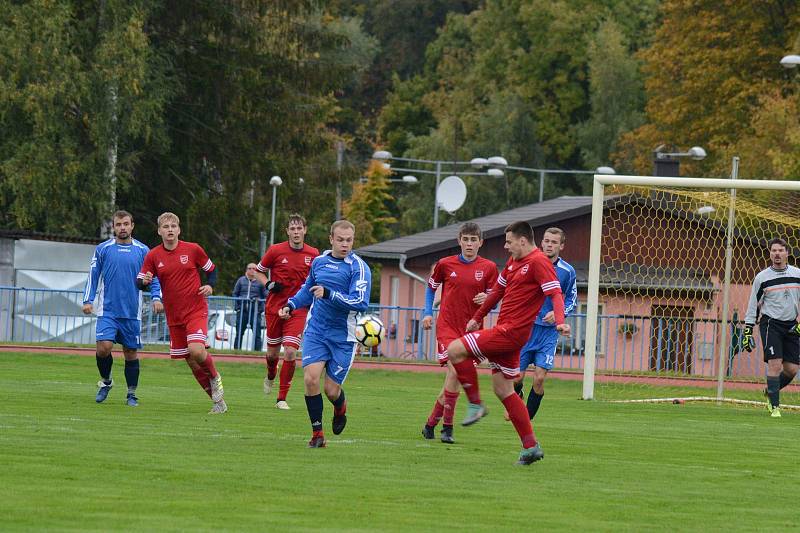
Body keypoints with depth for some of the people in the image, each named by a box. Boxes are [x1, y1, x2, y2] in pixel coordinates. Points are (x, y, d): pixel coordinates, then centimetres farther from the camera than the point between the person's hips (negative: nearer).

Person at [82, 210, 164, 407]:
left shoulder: (142, 251, 6)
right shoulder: (103, 249, 4)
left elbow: (153, 278, 9)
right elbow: (93, 276, 9)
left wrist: (156, 298, -7)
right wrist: (88, 300, -1)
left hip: (132, 313, 1)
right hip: (107, 310, -1)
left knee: (131, 352, 4)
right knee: (104, 347, -16)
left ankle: (131, 394, 15)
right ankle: (105, 381, 10)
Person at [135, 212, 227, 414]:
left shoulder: (193, 249, -3)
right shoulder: (153, 256, 1)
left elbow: (211, 269, 11)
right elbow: (139, 282, 2)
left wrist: (210, 285, -8)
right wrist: (144, 281, -21)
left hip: (196, 310, -3)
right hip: (174, 317, 3)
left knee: (196, 350, -25)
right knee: (192, 362, 4)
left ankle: (215, 377, 6)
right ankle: (218, 399, 17)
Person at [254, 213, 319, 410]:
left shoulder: (313, 254, 0)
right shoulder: (276, 250, -5)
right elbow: (258, 271, 8)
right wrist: (268, 284, -10)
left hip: (297, 310, 0)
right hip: (274, 308, 0)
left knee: (290, 352, -13)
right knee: (273, 351, 10)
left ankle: (282, 399, -3)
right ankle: (270, 377, 47)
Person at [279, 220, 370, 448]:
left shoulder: (358, 267, -10)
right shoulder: (319, 262, 7)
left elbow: (360, 302, -21)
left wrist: (329, 294, -27)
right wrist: (291, 305, 10)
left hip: (343, 337, -3)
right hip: (316, 332, 3)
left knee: (331, 390, -1)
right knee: (310, 378, -16)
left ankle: (340, 409, 37)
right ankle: (317, 433, -3)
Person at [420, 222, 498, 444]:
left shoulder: (488, 268, 2)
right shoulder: (445, 264, 1)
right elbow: (431, 286, 17)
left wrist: (486, 299, -14)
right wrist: (427, 313, 5)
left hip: (471, 328, 2)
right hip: (447, 326, -2)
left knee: (453, 380, 1)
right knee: (454, 371, -20)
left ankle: (431, 423, 18)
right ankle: (447, 427, -11)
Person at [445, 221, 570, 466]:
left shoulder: (538, 262, -12)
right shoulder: (514, 262, 16)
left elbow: (555, 293, -22)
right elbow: (498, 290, 29)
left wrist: (560, 321, -38)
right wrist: (477, 317, 34)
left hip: (511, 332, -10)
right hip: (504, 331, 10)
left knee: (455, 350, -15)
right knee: (503, 390, 10)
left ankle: (475, 404, -3)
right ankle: (531, 446, 10)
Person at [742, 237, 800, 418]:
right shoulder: (762, 278, 0)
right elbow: (753, 306, 4)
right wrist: (747, 332, 0)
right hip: (770, 323, -3)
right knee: (775, 364, -15)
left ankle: (770, 393, 27)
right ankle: (774, 406, -8)